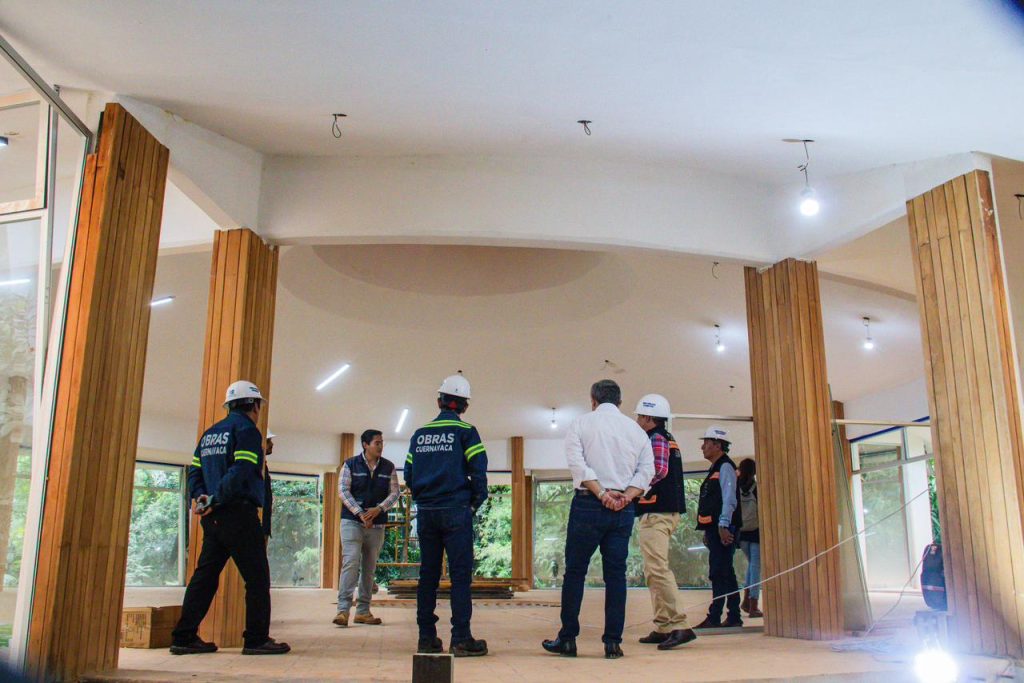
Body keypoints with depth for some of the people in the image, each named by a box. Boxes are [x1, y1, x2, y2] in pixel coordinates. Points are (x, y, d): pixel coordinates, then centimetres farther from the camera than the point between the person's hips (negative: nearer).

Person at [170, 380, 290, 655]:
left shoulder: (209, 433, 19)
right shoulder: (247, 429, -7)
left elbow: (195, 471, 14)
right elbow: (241, 472, -20)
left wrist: (201, 497, 1)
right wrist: (214, 501, -16)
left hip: (213, 518, 8)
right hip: (239, 514, -8)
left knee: (205, 575, 12)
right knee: (257, 577, -1)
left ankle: (184, 637, 13)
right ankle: (257, 639, 1)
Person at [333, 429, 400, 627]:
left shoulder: (389, 467, 7)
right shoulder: (350, 465, 1)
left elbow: (394, 492, 4)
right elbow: (343, 491, -5)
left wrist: (379, 509, -14)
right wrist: (360, 513, -15)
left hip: (377, 524, 3)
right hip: (352, 521, -3)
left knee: (369, 566, 5)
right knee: (351, 562, -14)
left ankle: (363, 611, 11)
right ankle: (343, 609, -14)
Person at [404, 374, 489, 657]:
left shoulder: (420, 434, 11)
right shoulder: (465, 431, -2)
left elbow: (409, 475, 11)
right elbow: (478, 471, -8)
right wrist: (476, 502, 4)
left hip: (425, 512, 4)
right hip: (456, 510, -4)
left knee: (428, 574, 9)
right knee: (460, 574, -3)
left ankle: (427, 638, 11)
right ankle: (461, 639, -6)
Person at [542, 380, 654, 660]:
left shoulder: (581, 423, 3)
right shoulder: (636, 429, 13)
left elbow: (577, 463, -10)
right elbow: (646, 470, 3)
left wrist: (602, 494, -13)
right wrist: (626, 496, -6)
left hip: (588, 504, -3)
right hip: (624, 510, 3)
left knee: (575, 571, 5)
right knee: (616, 573, 6)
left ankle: (567, 639, 8)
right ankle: (613, 642, 6)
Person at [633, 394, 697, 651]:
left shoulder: (656, 438, -9)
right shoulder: (668, 439, 21)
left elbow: (658, 470, -23)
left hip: (655, 513, -11)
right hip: (666, 512, 11)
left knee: (657, 569, -14)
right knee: (653, 571, 13)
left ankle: (679, 626, -18)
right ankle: (663, 627, 15)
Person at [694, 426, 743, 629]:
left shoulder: (725, 467, -8)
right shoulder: (716, 468, 22)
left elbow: (729, 499, -17)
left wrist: (723, 525, -23)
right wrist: (707, 531, 22)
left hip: (722, 529, -10)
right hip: (714, 529, 10)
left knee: (719, 573, -10)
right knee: (725, 574, 11)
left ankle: (714, 617, -11)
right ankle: (733, 617, 15)